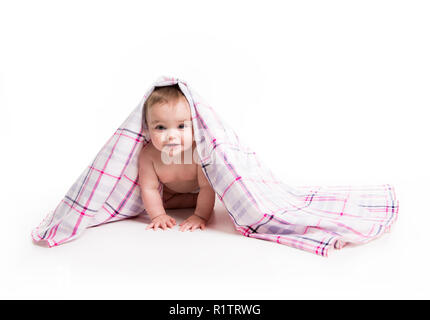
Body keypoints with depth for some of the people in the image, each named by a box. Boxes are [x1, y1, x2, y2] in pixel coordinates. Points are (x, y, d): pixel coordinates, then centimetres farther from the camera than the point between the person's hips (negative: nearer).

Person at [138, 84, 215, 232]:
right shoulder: (147, 155, -38)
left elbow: (207, 187, -40)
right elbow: (149, 189, -30)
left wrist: (200, 216, -42)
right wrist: (158, 215, -32)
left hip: (196, 188, -1)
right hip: (168, 190, 1)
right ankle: (194, 201, 5)